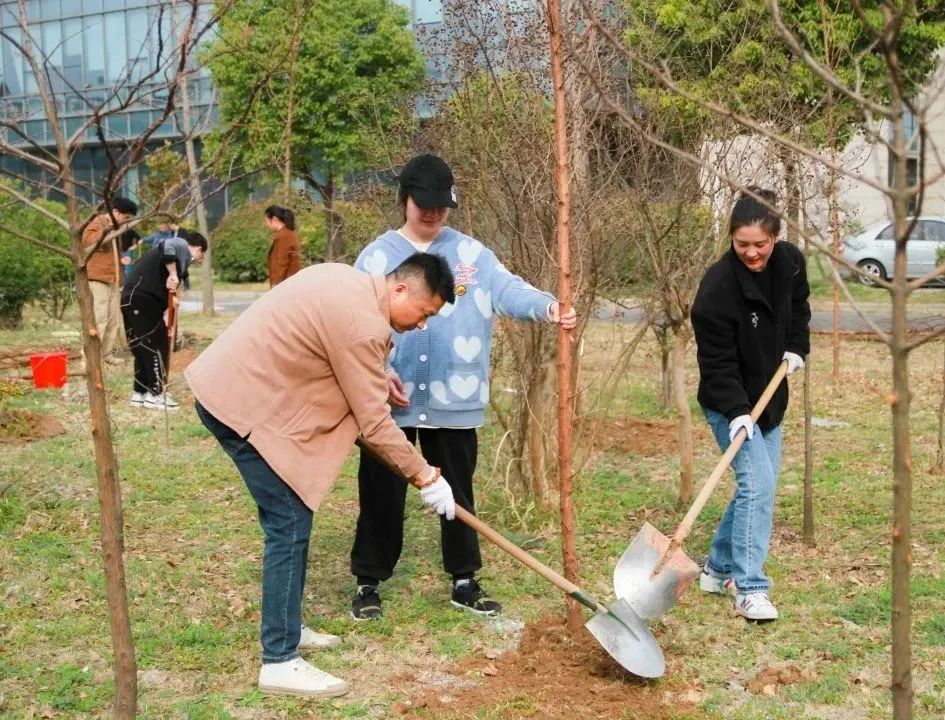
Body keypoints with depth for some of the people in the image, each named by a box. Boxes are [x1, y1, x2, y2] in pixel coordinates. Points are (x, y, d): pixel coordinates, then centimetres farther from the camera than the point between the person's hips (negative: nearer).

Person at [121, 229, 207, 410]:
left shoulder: (180, 252, 28)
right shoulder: (182, 247, 2)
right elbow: (167, 245, -25)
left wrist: (163, 314, 21)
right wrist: (173, 274, -21)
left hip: (133, 298, 10)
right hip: (142, 299, -10)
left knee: (144, 347, 16)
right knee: (157, 345, -4)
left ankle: (140, 393, 21)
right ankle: (155, 394, 0)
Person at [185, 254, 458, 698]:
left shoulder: (349, 282, 9)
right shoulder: (363, 323, -21)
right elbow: (374, 423, -16)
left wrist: (377, 378, 15)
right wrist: (425, 477, -7)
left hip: (231, 387, 11)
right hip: (243, 405, -11)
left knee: (291, 518, 16)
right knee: (290, 524, -9)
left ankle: (285, 628, 28)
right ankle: (279, 662, -4)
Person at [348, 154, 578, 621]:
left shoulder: (471, 253, 4)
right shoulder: (376, 257, 2)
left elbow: (508, 289, -10)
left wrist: (548, 307, -29)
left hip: (453, 402, 1)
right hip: (390, 402, -1)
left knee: (458, 494, 12)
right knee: (382, 496, 7)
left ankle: (464, 582, 25)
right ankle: (368, 584, 20)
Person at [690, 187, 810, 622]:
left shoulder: (790, 262, -6)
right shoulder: (718, 286, -25)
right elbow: (717, 361, -23)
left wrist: (796, 348, 4)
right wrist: (737, 413, -31)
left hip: (768, 397, 7)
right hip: (729, 404, -7)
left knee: (757, 487, 12)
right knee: (757, 486, -15)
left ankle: (719, 570, 27)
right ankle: (749, 589, -8)